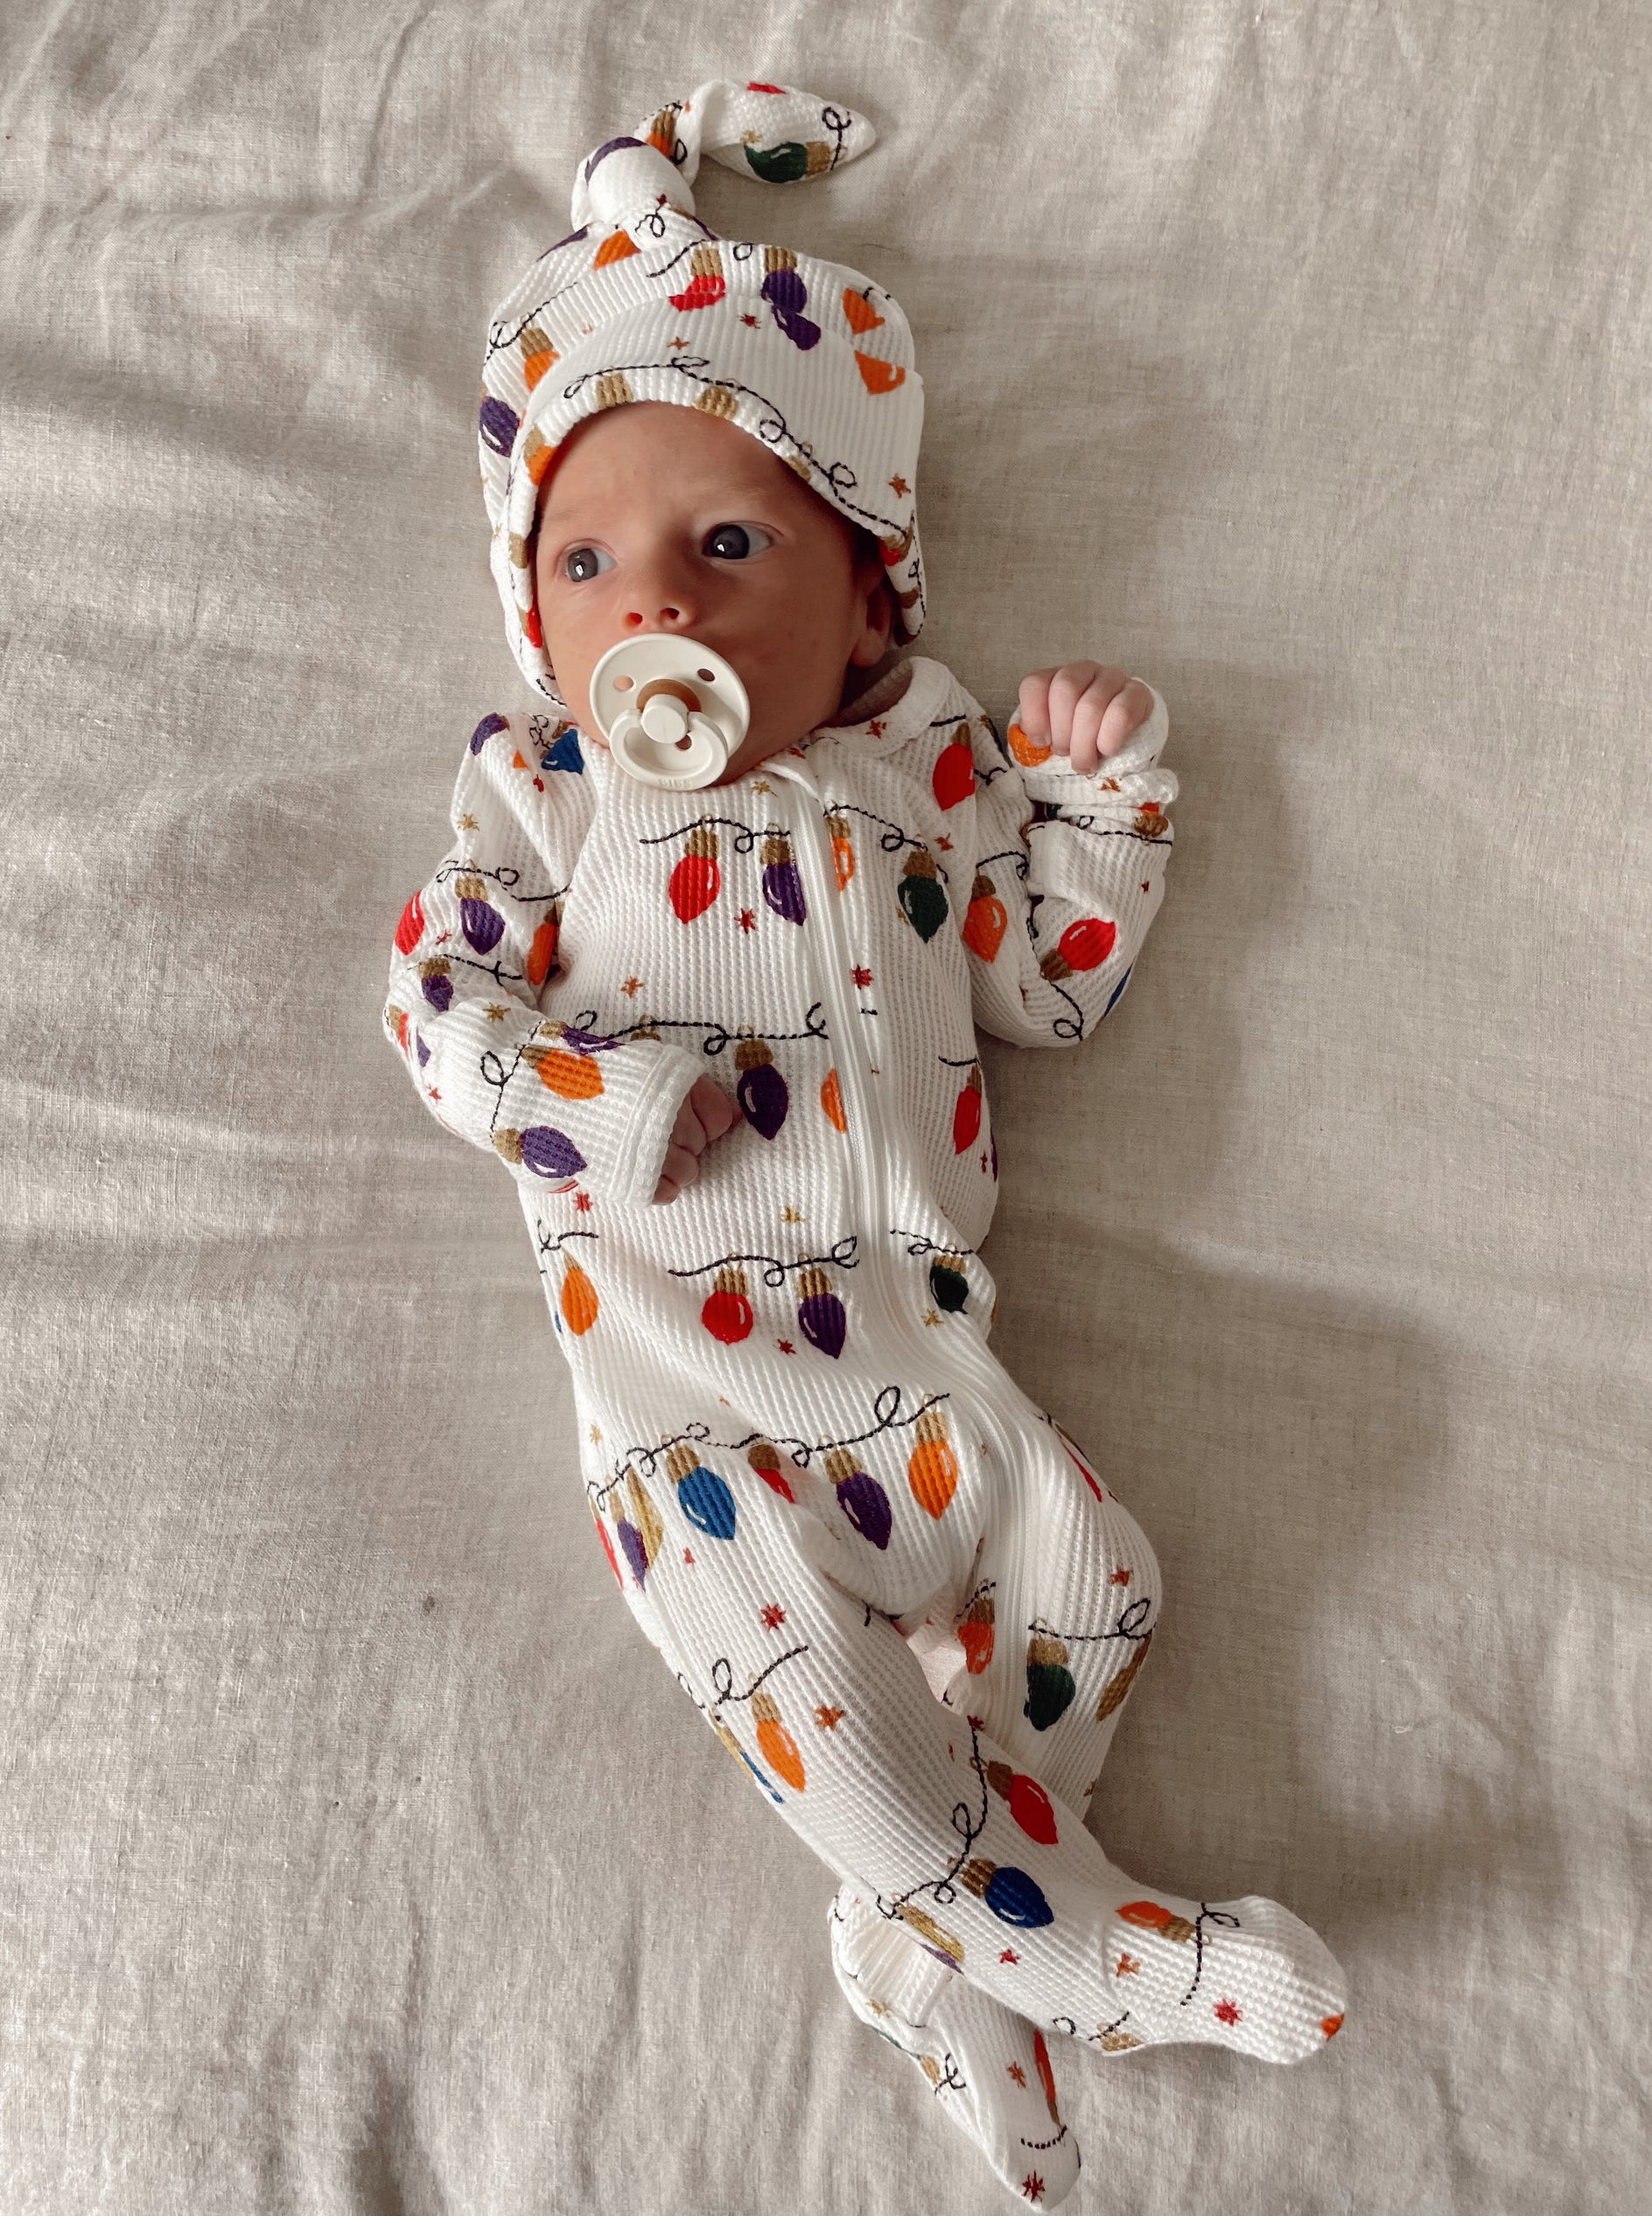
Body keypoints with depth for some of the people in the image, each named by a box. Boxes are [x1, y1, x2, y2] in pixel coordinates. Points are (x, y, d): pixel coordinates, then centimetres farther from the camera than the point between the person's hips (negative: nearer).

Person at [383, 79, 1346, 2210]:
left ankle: (940, 1948, 12)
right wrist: (637, 1102, -17)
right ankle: (1062, 1935, 0)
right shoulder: (538, 793, 6)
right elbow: (440, 1006, -2)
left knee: (1092, 1579, 0)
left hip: (911, 1335, 3)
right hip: (676, 1350, -2)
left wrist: (1097, 788, 3)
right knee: (776, 1630, -15)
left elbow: (1052, 976, 16)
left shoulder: (931, 774, 10)